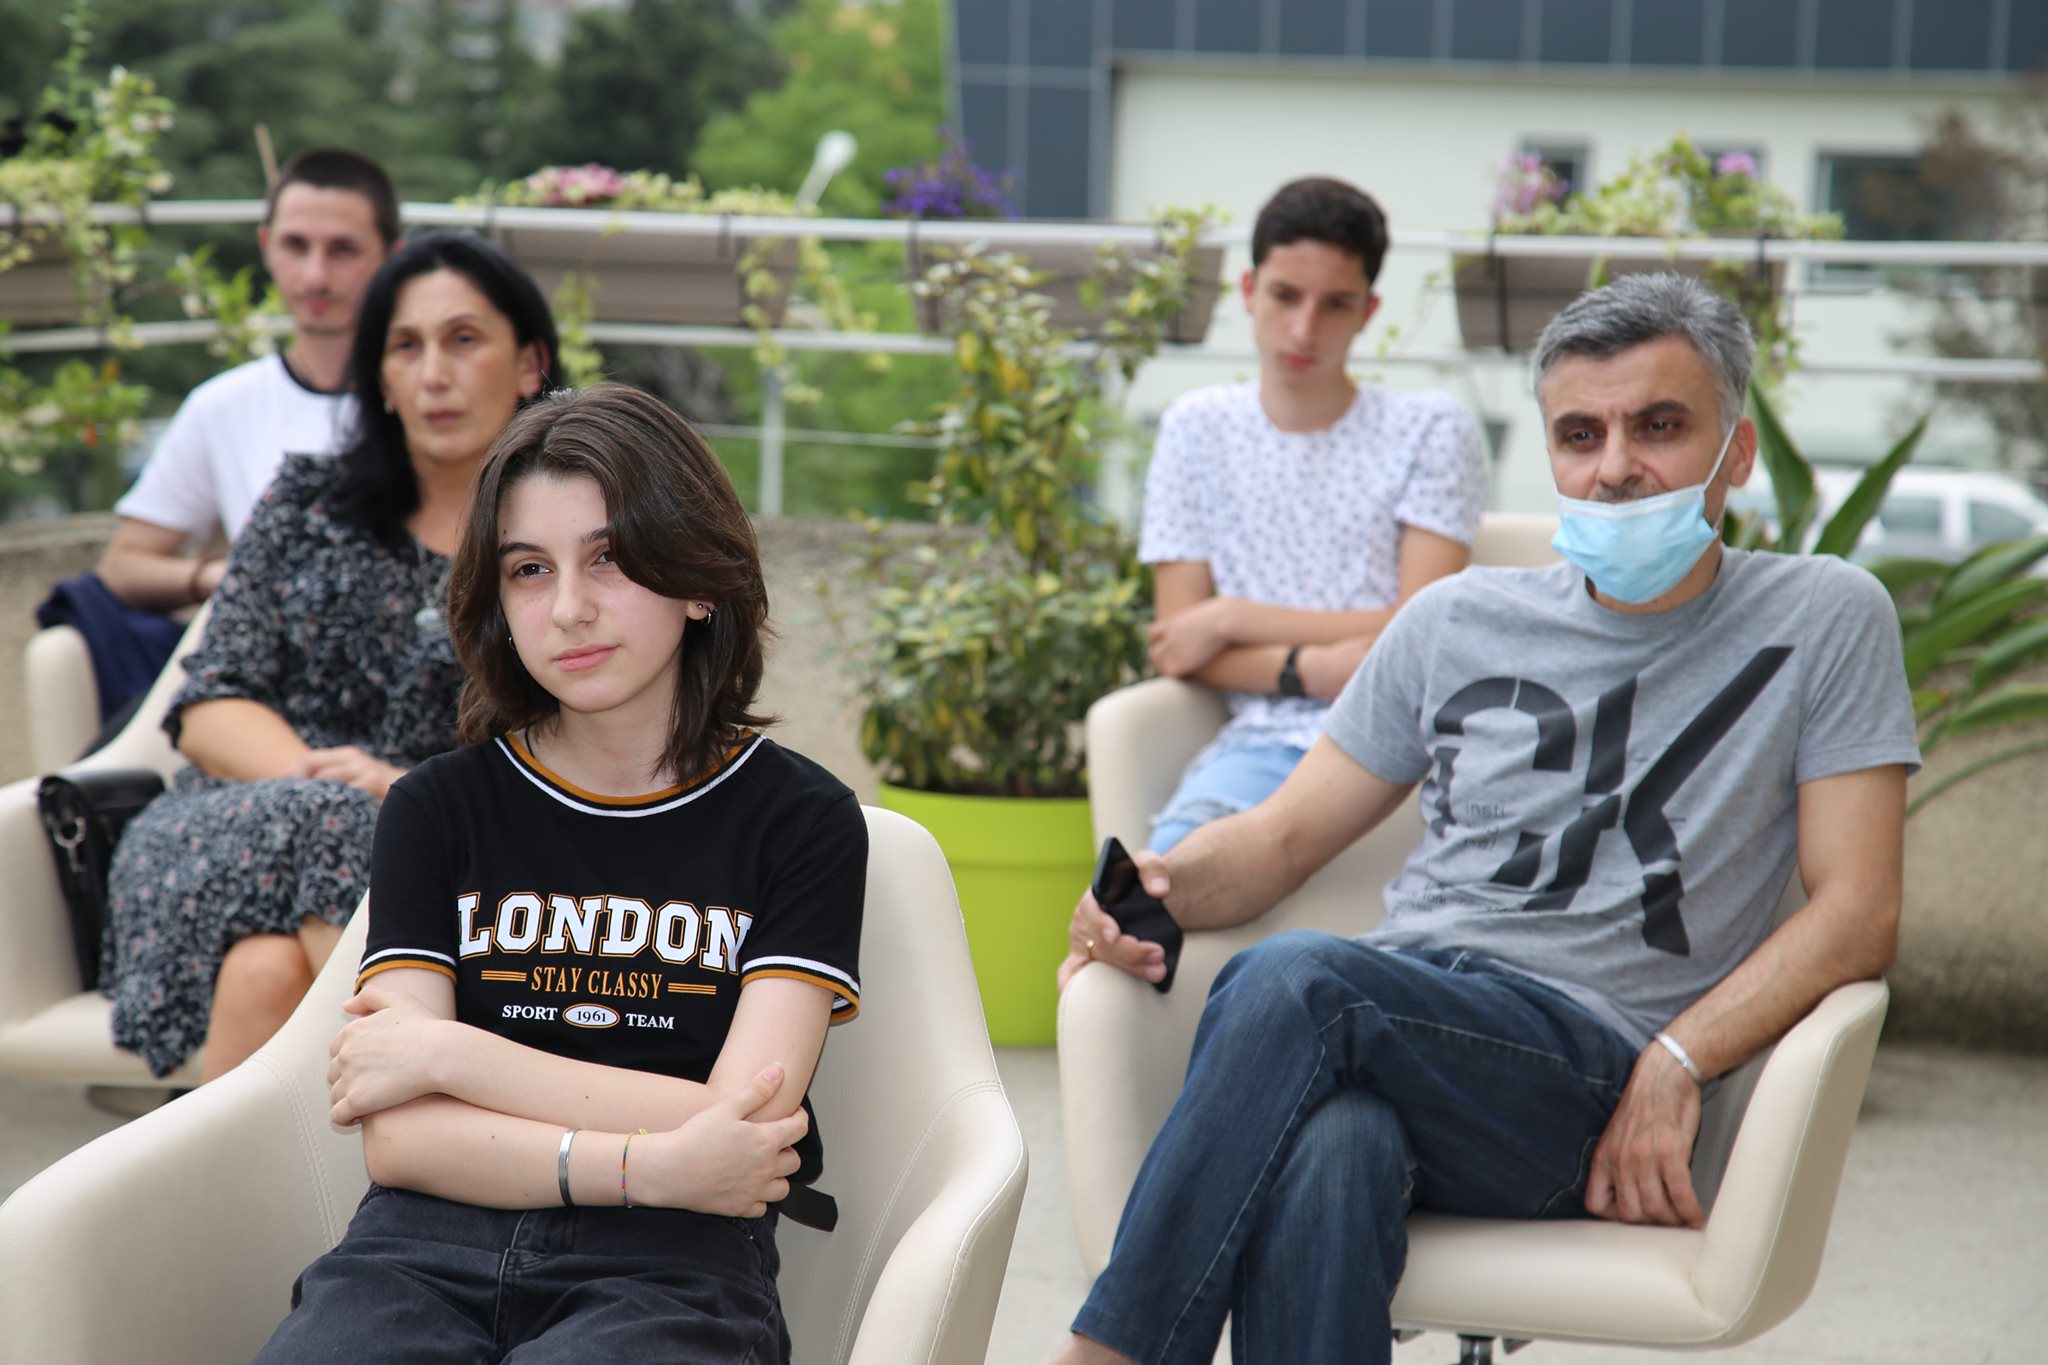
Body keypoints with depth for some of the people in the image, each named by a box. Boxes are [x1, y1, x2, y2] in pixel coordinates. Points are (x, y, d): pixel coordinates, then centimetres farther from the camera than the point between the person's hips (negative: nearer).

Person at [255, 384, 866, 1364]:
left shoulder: (800, 818, 9)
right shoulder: (438, 809, 14)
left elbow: (743, 1125, -4)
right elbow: (399, 1140, 3)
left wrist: (442, 1051, -1)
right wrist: (648, 1166, -12)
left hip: (666, 1266, -1)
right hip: (429, 1247, 1)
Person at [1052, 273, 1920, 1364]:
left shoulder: (1823, 619, 8)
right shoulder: (1458, 623, 19)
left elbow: (1857, 913, 1)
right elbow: (1286, 834, 21)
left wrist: (1676, 1064, -13)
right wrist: (1162, 886, -2)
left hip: (1589, 1081, -3)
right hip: (1387, 1022, 3)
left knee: (1292, 980, -33)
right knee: (1324, 1157, -37)